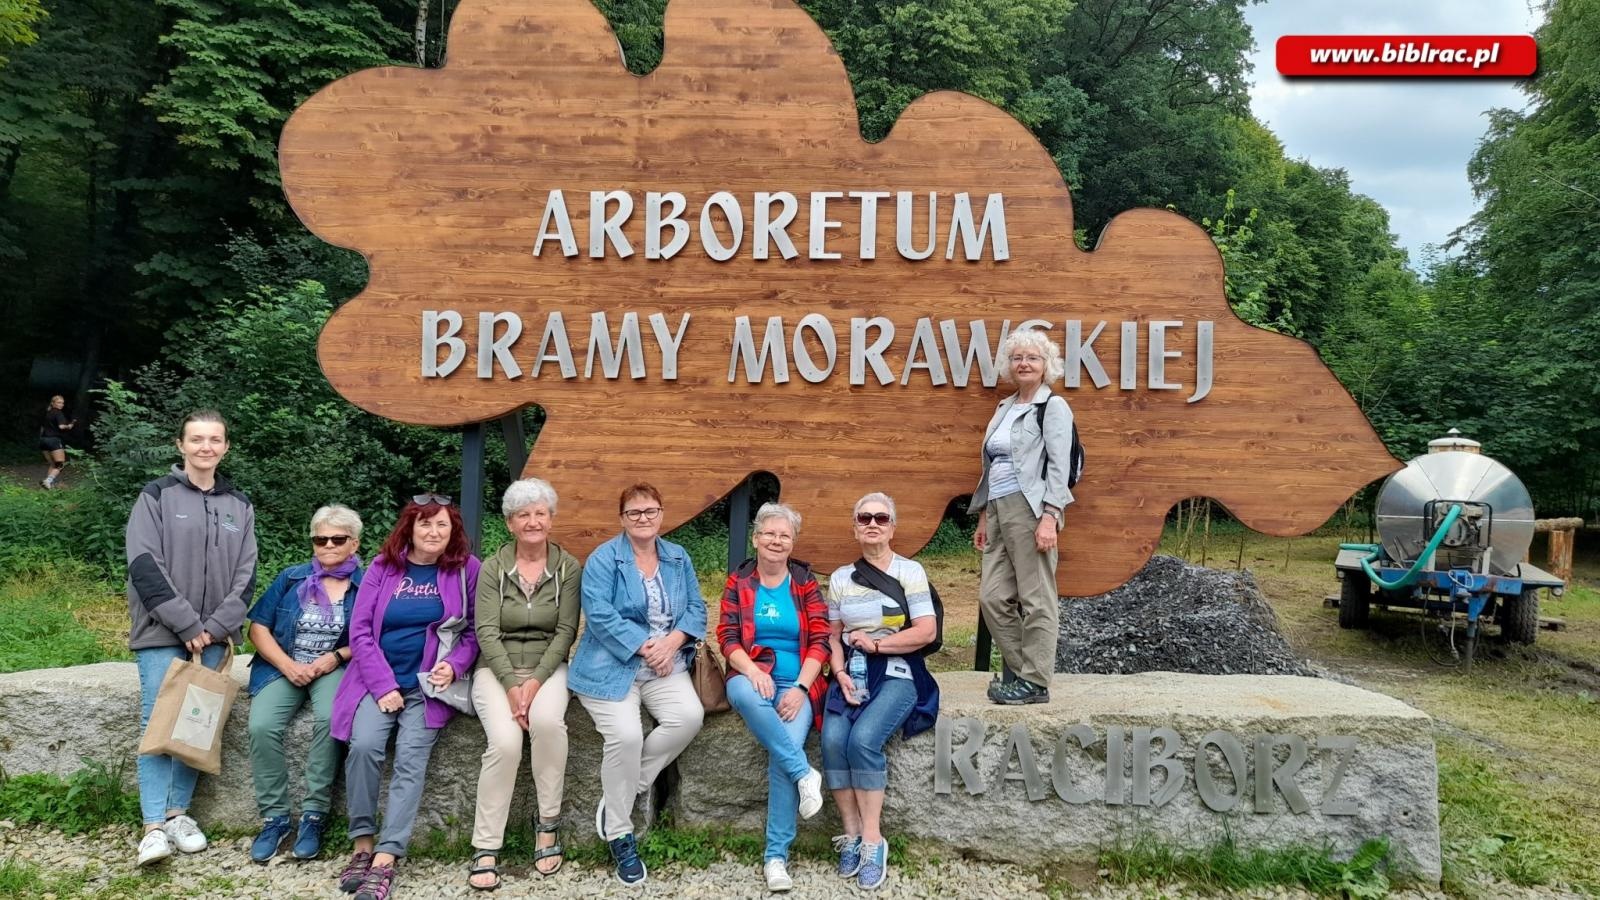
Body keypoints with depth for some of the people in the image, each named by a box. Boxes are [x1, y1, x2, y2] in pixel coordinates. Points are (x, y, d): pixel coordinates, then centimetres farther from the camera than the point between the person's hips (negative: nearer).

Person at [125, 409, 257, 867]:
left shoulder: (239, 506, 11)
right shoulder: (156, 496, 0)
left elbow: (246, 576, 8)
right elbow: (145, 567, -8)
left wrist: (214, 627, -5)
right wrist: (188, 625, -12)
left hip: (212, 637, 3)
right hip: (162, 633, -3)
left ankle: (178, 811, 16)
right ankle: (154, 825, -2)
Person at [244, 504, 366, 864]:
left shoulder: (366, 586, 1)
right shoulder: (291, 578, 8)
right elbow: (258, 626, 4)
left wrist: (337, 656, -16)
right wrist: (287, 665, -9)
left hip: (335, 668, -2)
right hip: (283, 666, 2)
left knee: (329, 719, -33)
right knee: (262, 726, -26)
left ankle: (313, 816, -19)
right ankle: (275, 819, -11)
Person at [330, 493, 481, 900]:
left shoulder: (466, 569, 1)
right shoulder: (383, 567, 4)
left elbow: (475, 631, 5)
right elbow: (360, 630, 1)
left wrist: (454, 667, -14)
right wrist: (383, 685, -9)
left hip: (429, 685, -1)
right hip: (379, 680, 1)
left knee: (411, 760, -19)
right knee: (363, 746, -22)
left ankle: (384, 861, -18)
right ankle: (362, 845, -7)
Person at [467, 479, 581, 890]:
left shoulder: (569, 569, 0)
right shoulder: (492, 568, 0)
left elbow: (565, 632, -4)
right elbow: (486, 632, -6)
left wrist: (536, 681, -16)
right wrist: (511, 684, -18)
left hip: (548, 667, 0)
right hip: (496, 668, 0)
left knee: (547, 721, -33)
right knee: (505, 741, -27)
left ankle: (548, 822, -14)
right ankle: (486, 848, -15)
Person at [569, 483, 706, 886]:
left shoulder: (678, 557, 13)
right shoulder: (603, 558, -3)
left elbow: (696, 608, 8)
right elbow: (599, 614, -14)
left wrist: (671, 642, -11)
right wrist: (643, 647, -18)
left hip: (666, 666, 5)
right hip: (612, 666, -4)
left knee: (689, 716, -22)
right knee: (626, 735, -25)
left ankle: (622, 792, -3)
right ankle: (619, 835, -5)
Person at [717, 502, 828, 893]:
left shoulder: (805, 583, 8)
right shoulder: (738, 582, 9)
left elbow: (820, 641, 2)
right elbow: (727, 637, 1)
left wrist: (800, 688, -12)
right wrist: (752, 670, -18)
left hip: (797, 683, 0)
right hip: (751, 676, 0)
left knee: (785, 748, -26)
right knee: (743, 693, -38)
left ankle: (776, 854, -15)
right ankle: (805, 773, -27)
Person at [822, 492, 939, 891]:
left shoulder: (910, 571, 0)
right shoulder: (840, 578, 12)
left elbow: (927, 631, -7)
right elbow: (832, 635, 12)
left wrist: (875, 643, -11)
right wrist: (840, 673, -6)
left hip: (896, 672, -3)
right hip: (851, 671, 4)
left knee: (863, 739, -28)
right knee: (832, 740, -23)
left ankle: (873, 839, -15)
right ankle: (851, 834, -8)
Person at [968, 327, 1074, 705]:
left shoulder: (1053, 406, -2)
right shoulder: (1004, 408, 19)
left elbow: (1058, 466, -10)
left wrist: (1049, 518, -19)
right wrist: (984, 516, 18)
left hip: (1030, 510, -8)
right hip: (999, 511, 8)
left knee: (1035, 599, -3)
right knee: (993, 597, 5)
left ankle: (1035, 683, 5)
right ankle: (1018, 669, 18)